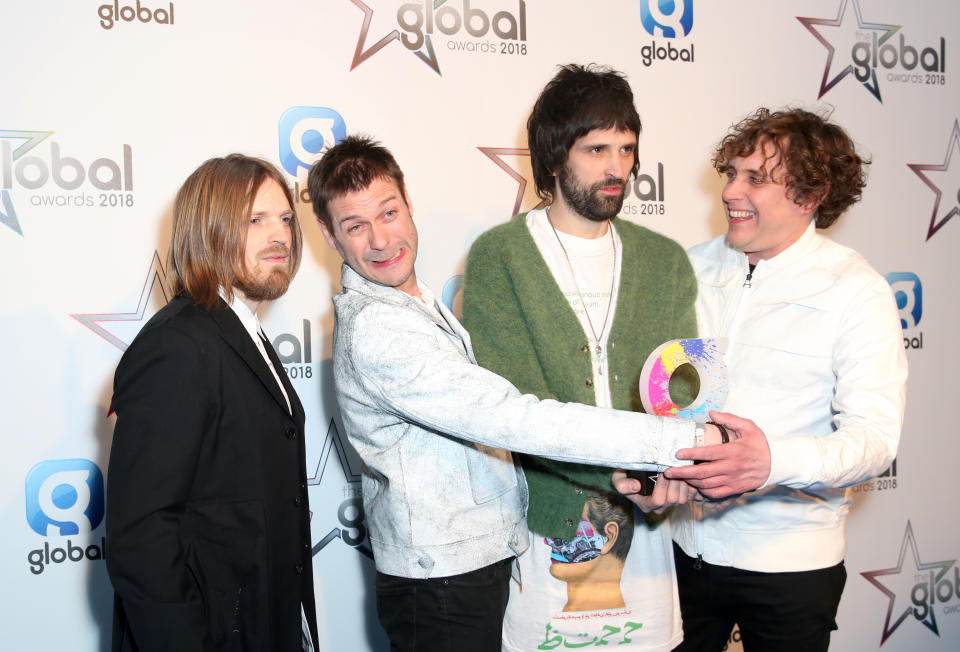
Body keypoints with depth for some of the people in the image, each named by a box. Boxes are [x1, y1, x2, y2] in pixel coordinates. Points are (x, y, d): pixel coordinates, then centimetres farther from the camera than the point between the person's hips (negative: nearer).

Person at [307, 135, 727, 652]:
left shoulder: (417, 303, 9)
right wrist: (684, 440, -30)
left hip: (479, 561, 9)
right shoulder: (373, 330, -24)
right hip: (442, 588, -9)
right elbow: (509, 418, -30)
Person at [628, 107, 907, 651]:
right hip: (683, 545, 4)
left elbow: (875, 435, -17)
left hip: (789, 564, -3)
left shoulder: (855, 290, -10)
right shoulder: (694, 268, 4)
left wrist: (773, 462, -35)